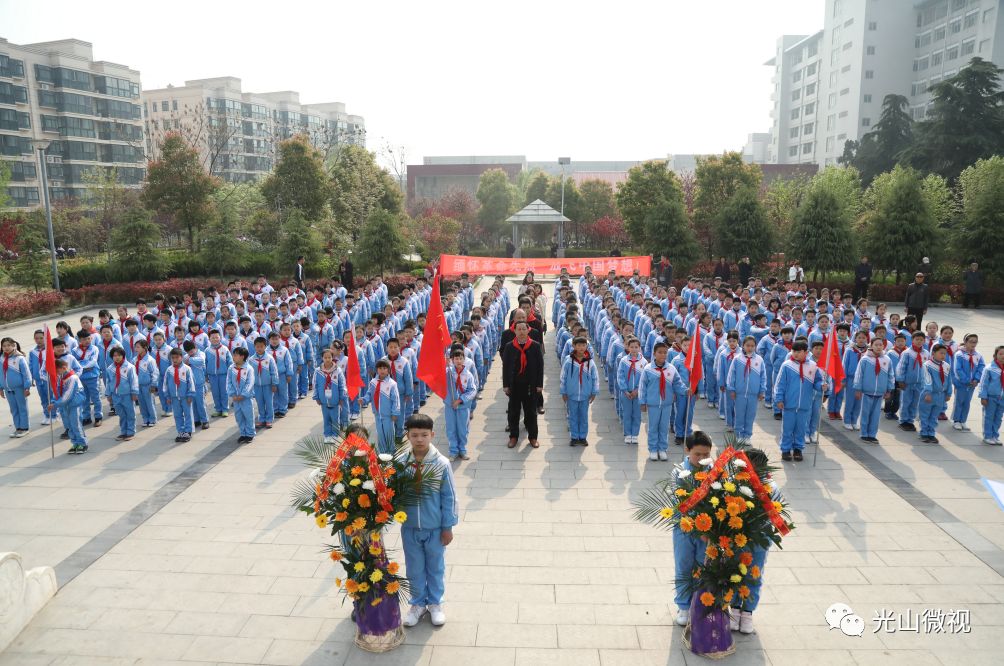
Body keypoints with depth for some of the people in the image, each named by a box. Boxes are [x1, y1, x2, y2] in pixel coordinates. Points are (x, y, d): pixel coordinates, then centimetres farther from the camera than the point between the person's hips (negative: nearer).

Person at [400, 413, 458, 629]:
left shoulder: (441, 463, -17)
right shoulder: (400, 462, -13)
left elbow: (449, 497, -9)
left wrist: (448, 527, -6)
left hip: (435, 528, -1)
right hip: (409, 527, 1)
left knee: (435, 567, 18)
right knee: (414, 569, 18)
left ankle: (435, 603, 39)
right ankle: (418, 603, 40)